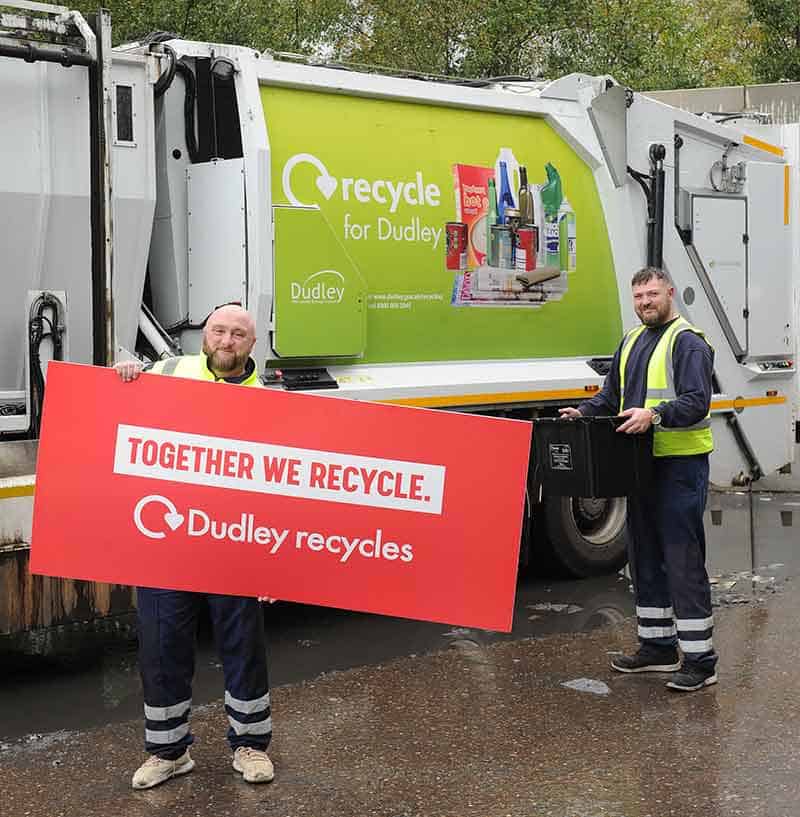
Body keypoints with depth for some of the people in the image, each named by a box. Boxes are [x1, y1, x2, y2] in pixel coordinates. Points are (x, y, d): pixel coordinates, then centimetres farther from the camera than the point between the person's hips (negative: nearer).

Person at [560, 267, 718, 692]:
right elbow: (611, 394, 24)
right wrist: (584, 411, 7)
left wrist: (655, 414, -31)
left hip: (681, 464, -9)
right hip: (642, 462, 9)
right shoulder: (632, 341, 18)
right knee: (645, 557, 14)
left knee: (683, 560, -9)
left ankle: (700, 660, -5)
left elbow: (697, 402, -18)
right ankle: (657, 646, 25)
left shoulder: (688, 342, -8)